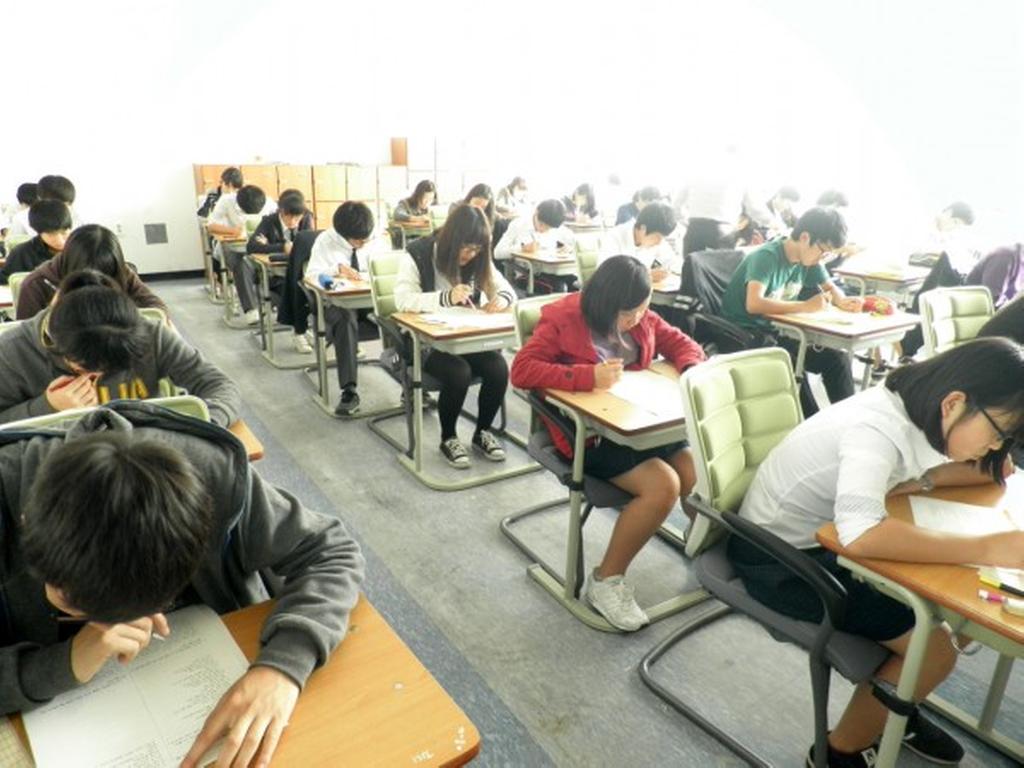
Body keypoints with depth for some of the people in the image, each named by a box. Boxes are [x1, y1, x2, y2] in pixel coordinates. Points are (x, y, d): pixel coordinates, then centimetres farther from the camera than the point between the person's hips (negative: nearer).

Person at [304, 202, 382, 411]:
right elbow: (311, 276, -4)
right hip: (336, 302, -2)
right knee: (346, 319, -39)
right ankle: (349, 391, -38)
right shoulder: (325, 241, 1)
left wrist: (362, 276, -18)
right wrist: (336, 269, -22)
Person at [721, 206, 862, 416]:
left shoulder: (808, 259, 2)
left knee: (838, 358, -6)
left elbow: (830, 287, 18)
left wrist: (842, 301, -6)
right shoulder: (766, 257, -21)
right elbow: (753, 304, -36)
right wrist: (805, 306, -31)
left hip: (777, 330, 8)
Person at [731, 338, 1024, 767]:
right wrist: (985, 549, -40)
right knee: (934, 649, -9)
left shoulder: (916, 410, -3)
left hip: (824, 537, 9)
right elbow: (860, 535, -45)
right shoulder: (879, 429, -31)